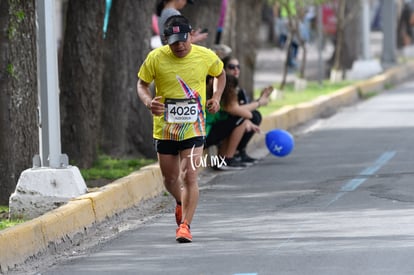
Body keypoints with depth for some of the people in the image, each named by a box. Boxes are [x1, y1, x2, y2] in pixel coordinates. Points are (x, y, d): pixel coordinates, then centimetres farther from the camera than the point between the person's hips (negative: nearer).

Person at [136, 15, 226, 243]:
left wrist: (216, 97, 0)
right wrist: (148, 102, -15)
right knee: (170, 178, 12)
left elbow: (220, 74, 17)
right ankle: (180, 202, 45)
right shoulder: (156, 58, -7)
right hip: (164, 128, 1)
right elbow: (142, 84, 6)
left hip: (193, 128, -1)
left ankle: (185, 224, -6)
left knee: (189, 176, -13)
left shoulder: (206, 56, -4)